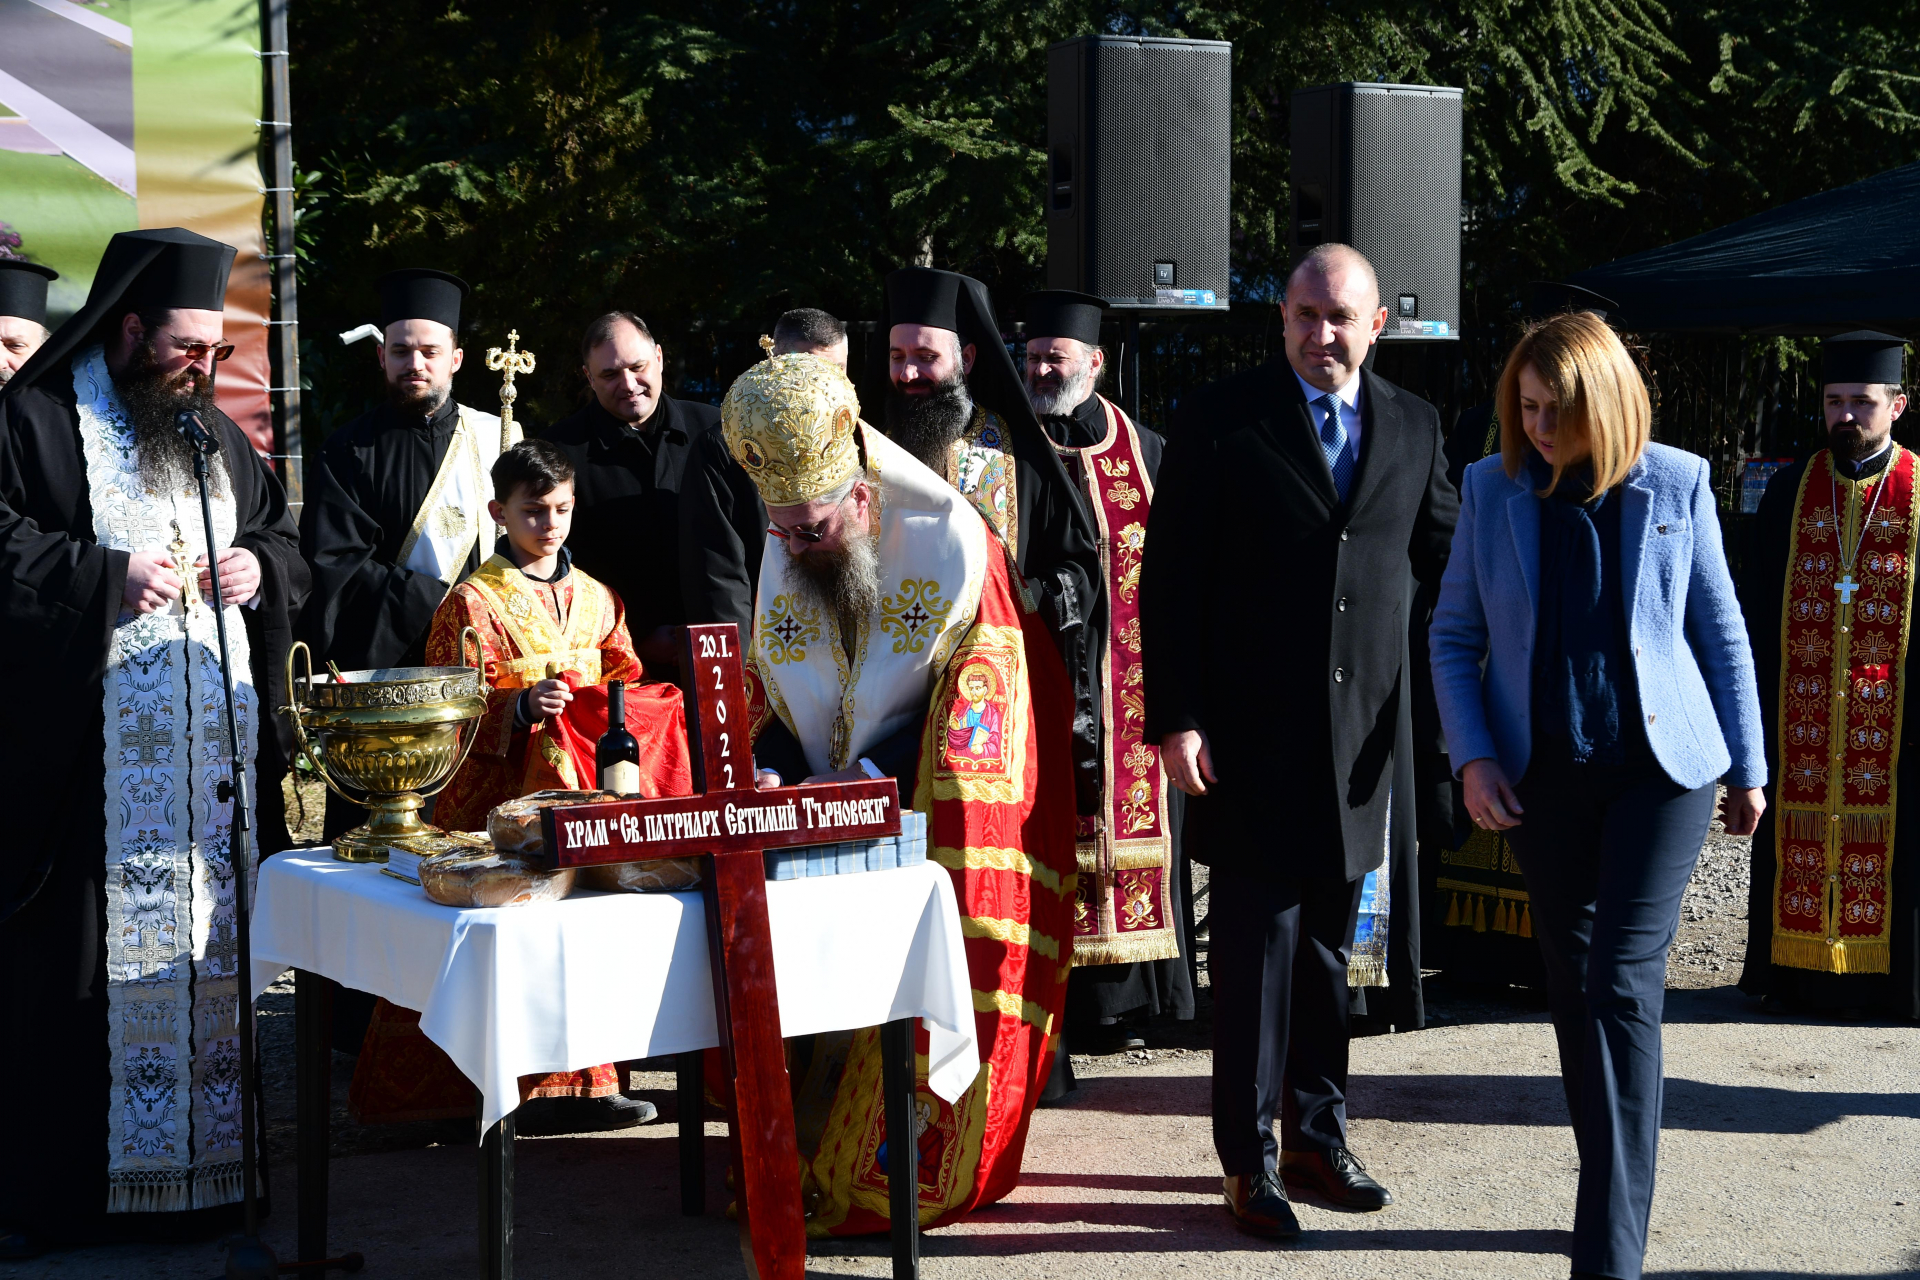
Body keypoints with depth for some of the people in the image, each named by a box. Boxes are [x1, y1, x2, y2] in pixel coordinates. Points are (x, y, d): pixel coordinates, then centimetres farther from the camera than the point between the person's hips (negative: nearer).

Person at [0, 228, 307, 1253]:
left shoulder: (217, 437, 19)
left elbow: (282, 534, 26)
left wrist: (262, 567, 4)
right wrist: (108, 574, -17)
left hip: (215, 751, 6)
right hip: (87, 761, -6)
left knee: (207, 938, 5)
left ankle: (202, 1162, 13)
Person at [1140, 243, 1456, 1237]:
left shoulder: (1412, 424, 9)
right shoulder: (1221, 418, -4)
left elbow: (1443, 550, 15)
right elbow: (1169, 582, -5)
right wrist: (1174, 719, -11)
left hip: (1363, 733, 4)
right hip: (1254, 735, -4)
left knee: (1329, 942, 14)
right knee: (1257, 941, 0)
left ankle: (1317, 1135, 25)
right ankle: (1250, 1157, 9)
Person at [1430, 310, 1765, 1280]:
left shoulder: (1676, 484, -3)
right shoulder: (1492, 489, 1)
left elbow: (1721, 631, 4)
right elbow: (1454, 635, 5)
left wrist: (1749, 764, 5)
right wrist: (1472, 756, -5)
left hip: (1659, 764, -3)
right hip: (1540, 772, 3)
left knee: (1624, 984, -10)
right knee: (1571, 982, 10)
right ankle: (1613, 1191, 27)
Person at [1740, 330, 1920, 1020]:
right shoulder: (1789, 491, 7)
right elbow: (1759, 608, 9)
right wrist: (1758, 705, 3)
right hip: (1801, 717, 2)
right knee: (1797, 850, 7)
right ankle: (1795, 977, 18)